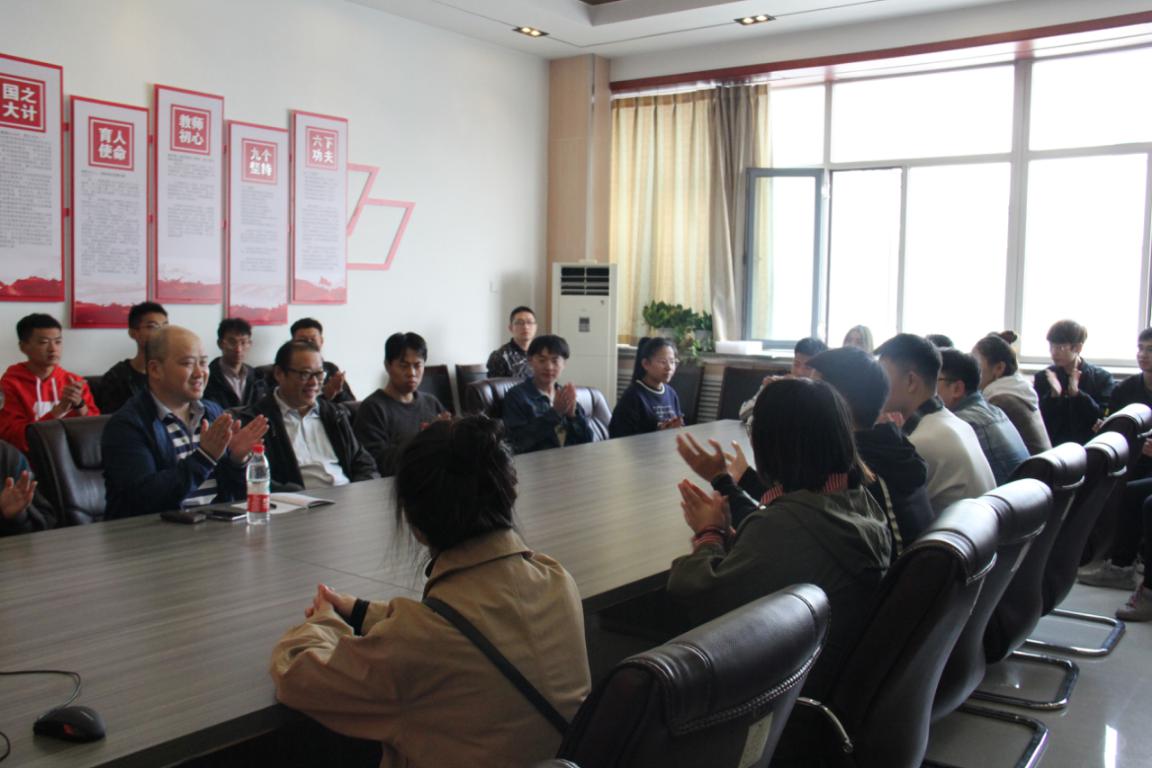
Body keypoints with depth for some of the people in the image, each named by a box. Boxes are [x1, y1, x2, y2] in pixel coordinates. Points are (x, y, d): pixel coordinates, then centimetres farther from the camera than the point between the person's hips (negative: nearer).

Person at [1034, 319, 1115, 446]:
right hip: (1052, 446, 1)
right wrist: (1053, 395, -14)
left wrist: (1077, 394, -13)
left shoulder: (1102, 378, 5)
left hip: (1088, 444, -1)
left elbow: (1107, 419, -4)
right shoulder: (1043, 377, 9)